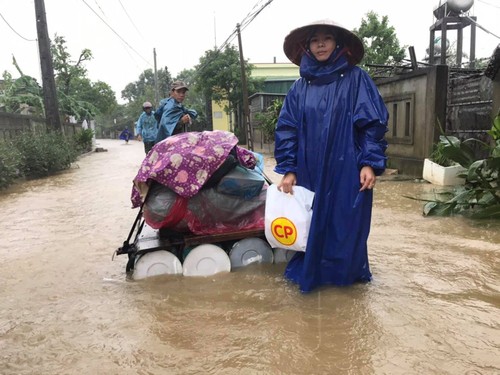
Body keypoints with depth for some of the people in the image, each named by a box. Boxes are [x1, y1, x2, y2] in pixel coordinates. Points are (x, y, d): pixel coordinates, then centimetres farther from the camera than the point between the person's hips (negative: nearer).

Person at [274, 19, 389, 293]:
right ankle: (309, 272, 24)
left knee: (346, 223, 4)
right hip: (310, 171, 3)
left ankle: (345, 272, 24)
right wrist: (288, 169, -2)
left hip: (347, 169, -2)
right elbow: (286, 128, 6)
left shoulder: (356, 79, 1)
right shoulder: (300, 86, 8)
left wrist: (370, 163, -12)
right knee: (311, 223, 8)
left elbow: (374, 123, -3)